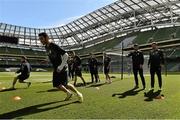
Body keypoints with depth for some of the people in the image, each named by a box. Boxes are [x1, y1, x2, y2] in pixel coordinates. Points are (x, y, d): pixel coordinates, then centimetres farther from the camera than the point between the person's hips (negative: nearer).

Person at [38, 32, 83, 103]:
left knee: (65, 85, -5)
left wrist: (61, 67, -24)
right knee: (56, 85, 4)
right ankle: (68, 93, 27)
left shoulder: (54, 46, -19)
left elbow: (66, 55, -24)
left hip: (62, 69, -8)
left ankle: (78, 93, 16)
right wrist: (55, 67, 17)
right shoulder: (46, 47, 8)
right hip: (56, 69, 8)